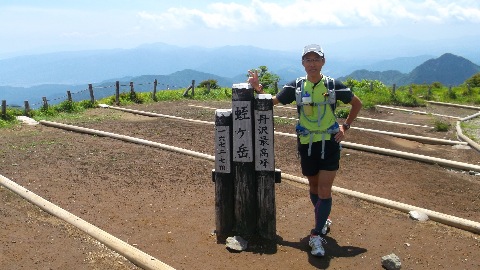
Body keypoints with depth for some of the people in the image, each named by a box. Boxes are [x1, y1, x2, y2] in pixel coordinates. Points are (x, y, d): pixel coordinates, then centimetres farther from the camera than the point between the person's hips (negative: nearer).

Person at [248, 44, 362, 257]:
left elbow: (357, 104, 8)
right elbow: (272, 101, 1)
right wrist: (258, 89, -17)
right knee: (314, 186, 17)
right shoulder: (296, 86, -3)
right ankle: (323, 219, 41)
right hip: (306, 144, 2)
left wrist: (345, 127, 0)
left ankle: (317, 235, 0)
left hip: (329, 144, -2)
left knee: (324, 191, -7)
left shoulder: (334, 85, -6)